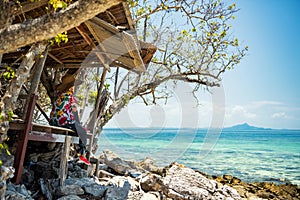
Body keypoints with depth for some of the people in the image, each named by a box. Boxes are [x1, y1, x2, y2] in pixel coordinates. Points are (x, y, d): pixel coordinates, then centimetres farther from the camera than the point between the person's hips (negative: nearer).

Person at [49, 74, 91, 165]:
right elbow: (74, 110, -5)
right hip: (65, 121, -8)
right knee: (82, 131, 15)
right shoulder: (70, 95, -11)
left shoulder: (58, 93, 10)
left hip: (53, 121, 8)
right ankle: (83, 154, 18)